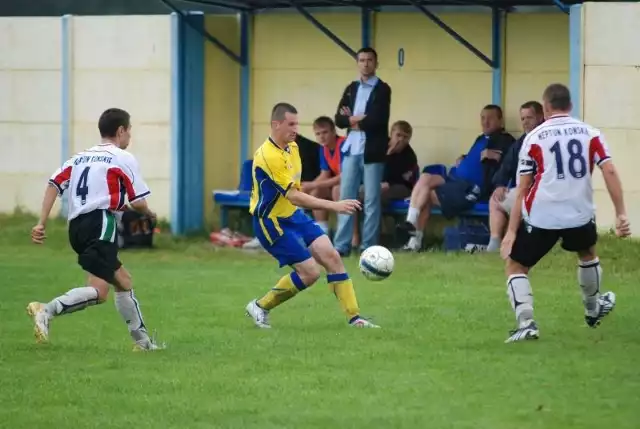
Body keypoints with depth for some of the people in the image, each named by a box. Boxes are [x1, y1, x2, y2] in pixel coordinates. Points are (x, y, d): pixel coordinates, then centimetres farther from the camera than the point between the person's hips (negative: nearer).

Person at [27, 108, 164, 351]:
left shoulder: (80, 157, 22)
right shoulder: (123, 159, 4)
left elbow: (54, 184, 8)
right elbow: (138, 203, 1)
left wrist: (42, 222, 4)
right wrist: (149, 214, 24)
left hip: (77, 225, 8)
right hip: (101, 223, -8)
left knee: (123, 281, 21)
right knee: (98, 291, -18)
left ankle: (142, 340, 25)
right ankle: (46, 311, -37)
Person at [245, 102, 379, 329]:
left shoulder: (292, 147, 4)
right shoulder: (268, 156, -26)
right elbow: (294, 197, -31)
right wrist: (334, 206, -36)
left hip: (293, 216, 8)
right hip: (272, 223, -8)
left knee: (331, 257, -6)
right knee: (310, 272, -11)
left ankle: (354, 317, -5)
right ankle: (260, 307, 7)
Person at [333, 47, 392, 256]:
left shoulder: (382, 89, -3)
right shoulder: (351, 88, 14)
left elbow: (377, 120, -15)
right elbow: (339, 119, 7)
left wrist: (354, 121, -3)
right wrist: (355, 119, -11)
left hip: (372, 150, -5)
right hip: (351, 149, 5)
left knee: (371, 200, -1)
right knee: (346, 197, 3)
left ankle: (369, 246, 2)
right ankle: (342, 245, 5)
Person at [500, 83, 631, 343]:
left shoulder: (534, 137, 1)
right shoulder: (590, 134, 5)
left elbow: (523, 189, -2)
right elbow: (609, 171, -6)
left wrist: (512, 231, -2)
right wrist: (621, 214, -5)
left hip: (541, 216, -3)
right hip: (579, 214, 3)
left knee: (515, 266, 13)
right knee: (587, 254, 34)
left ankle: (526, 322, -7)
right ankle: (593, 310, 51)